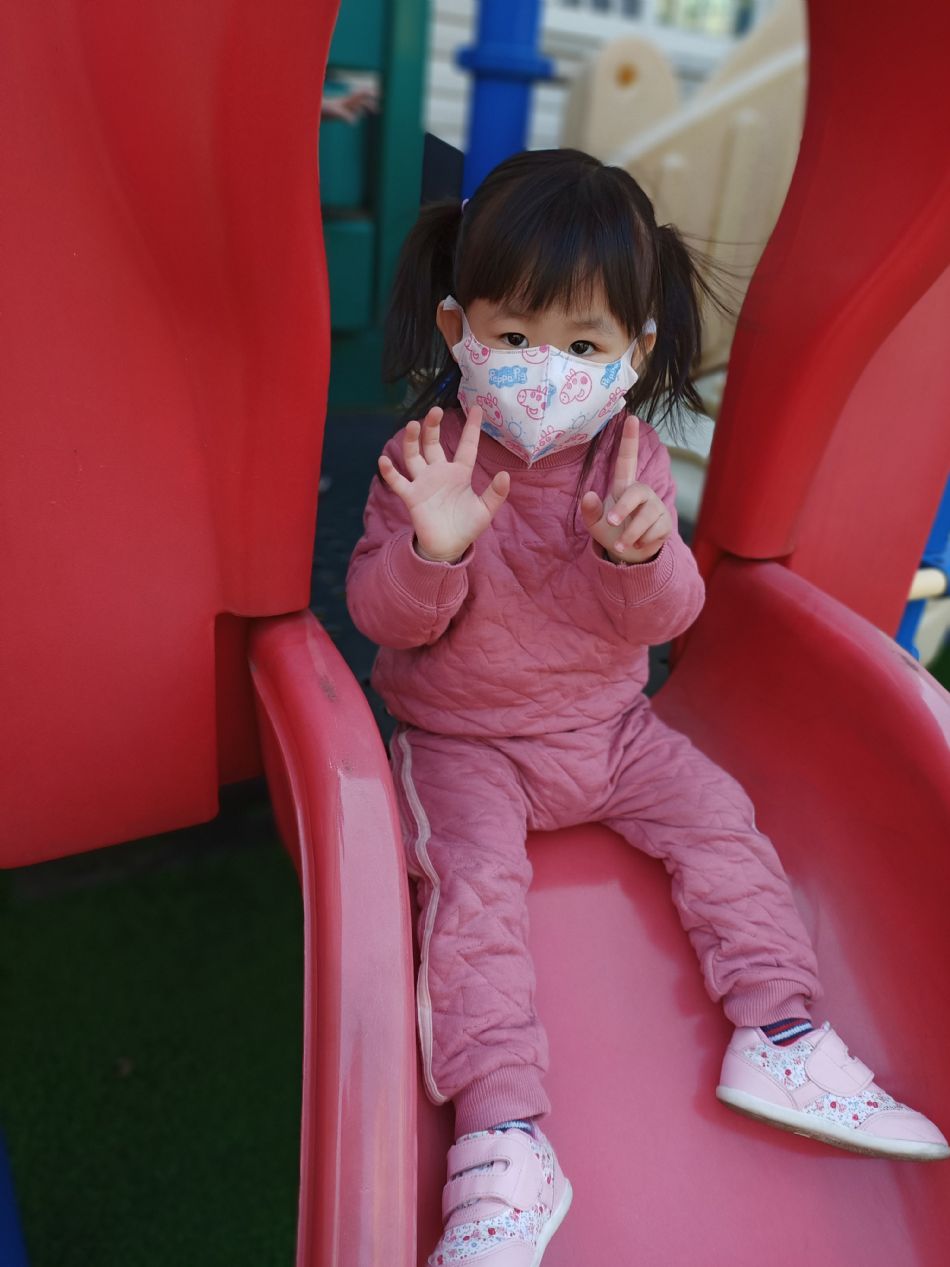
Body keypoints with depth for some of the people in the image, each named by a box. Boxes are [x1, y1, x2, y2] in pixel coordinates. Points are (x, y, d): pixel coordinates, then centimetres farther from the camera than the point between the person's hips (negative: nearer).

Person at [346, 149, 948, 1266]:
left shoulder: (634, 459, -6)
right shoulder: (426, 458, -14)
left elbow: (667, 618, -9)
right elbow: (385, 615, -14)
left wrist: (640, 554, -32)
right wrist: (432, 546, -35)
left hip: (605, 725, 4)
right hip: (462, 743, -3)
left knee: (716, 812, -4)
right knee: (471, 878, -22)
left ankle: (780, 1036, 8)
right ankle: (503, 1140, -16)